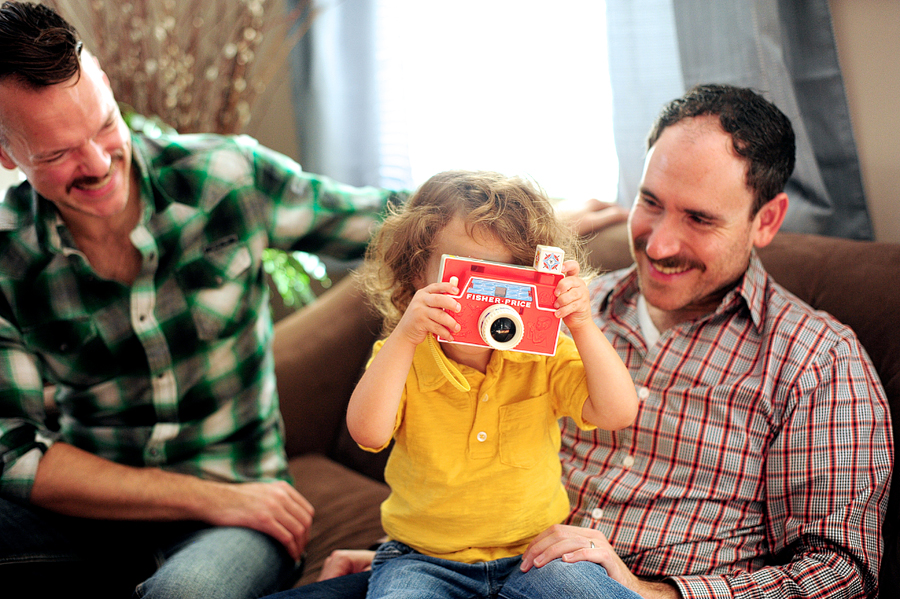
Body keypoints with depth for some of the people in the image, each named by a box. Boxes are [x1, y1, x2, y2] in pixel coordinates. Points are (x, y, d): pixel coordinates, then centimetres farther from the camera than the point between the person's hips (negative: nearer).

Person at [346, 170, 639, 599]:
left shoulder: (547, 358, -3)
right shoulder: (401, 359, -7)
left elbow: (618, 413, -15)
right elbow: (369, 433, -24)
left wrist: (583, 328, -25)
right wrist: (404, 338, -32)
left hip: (535, 551, 1)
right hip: (424, 558, -1)